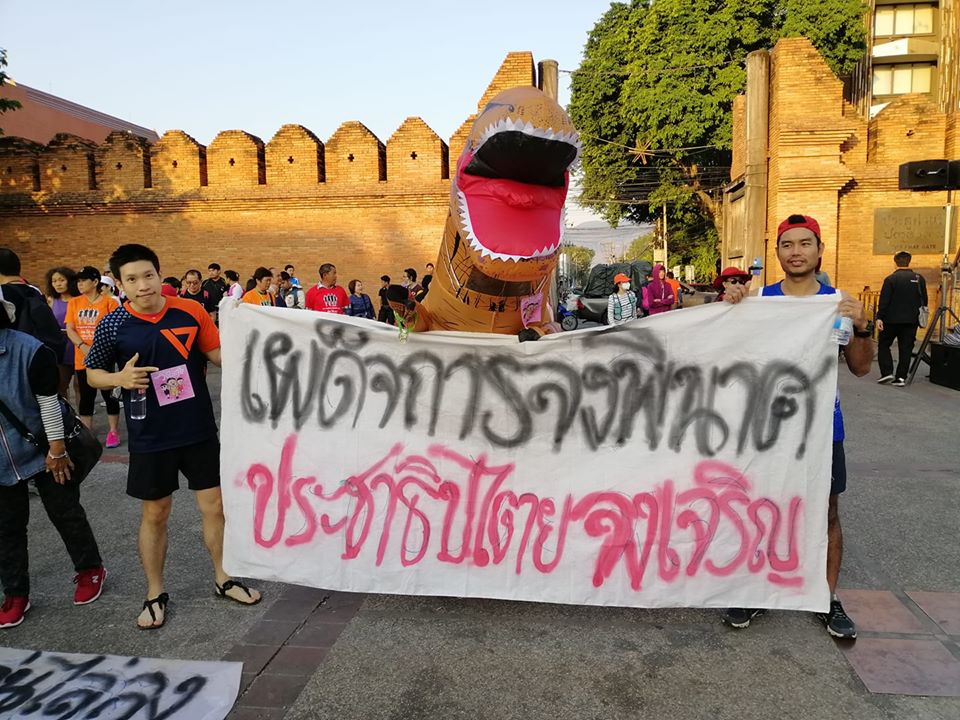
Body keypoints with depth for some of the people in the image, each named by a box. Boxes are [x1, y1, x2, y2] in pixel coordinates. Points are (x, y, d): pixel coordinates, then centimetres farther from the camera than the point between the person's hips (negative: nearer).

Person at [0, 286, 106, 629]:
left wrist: (57, 450, -12)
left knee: (65, 513, 10)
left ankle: (90, 569, 31)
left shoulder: (29, 350, -21)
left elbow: (48, 403, -15)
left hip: (42, 451, -4)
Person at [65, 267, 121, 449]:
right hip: (82, 358, 4)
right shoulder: (74, 303, 8)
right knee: (86, 396, 10)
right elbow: (69, 329, 3)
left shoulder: (110, 302, -5)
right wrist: (83, 346, -13)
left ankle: (113, 432, 14)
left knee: (109, 394, 3)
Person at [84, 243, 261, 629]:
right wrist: (120, 378, -16)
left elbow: (218, 354, 4)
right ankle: (155, 594, 30)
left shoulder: (190, 311, -5)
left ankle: (223, 579, 30)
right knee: (154, 514, 12)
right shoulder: (113, 325, -7)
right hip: (150, 436, -1)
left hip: (199, 429, 1)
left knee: (214, 505, 10)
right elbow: (92, 373, 5)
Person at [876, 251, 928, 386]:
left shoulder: (890, 279, -9)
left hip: (892, 319, -3)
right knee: (906, 349, 7)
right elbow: (924, 301, 10)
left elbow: (884, 300, -14)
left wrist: (879, 317, -13)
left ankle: (887, 372, -1)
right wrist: (920, 317, 21)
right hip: (911, 321, 4)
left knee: (883, 345, 11)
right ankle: (901, 377, 6)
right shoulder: (919, 279, 4)